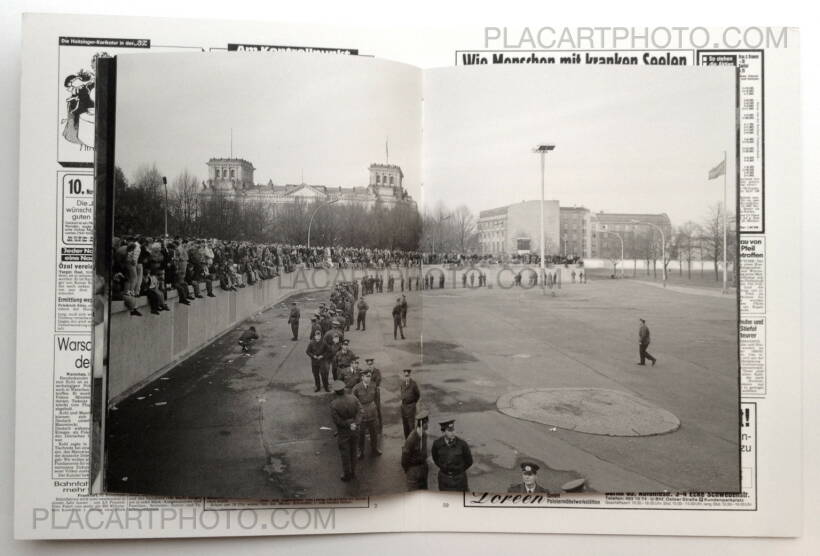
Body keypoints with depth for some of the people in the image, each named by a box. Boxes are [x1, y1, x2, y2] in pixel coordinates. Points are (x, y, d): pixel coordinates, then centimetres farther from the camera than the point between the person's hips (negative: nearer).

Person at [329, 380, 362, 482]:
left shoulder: (334, 404, -23)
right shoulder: (353, 399, -11)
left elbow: (337, 420, -20)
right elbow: (359, 412, -14)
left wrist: (348, 424, -12)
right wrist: (354, 423, -18)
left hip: (343, 432, -4)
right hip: (355, 430, 4)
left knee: (345, 454, 14)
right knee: (353, 452, 21)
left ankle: (347, 475, 28)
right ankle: (353, 473, 35)